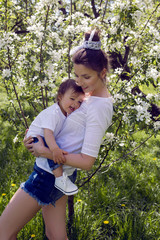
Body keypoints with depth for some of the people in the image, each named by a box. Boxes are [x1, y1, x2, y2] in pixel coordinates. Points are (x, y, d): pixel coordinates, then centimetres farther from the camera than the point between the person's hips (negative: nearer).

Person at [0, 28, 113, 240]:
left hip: (50, 175, -9)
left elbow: (87, 161, -25)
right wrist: (38, 134, 5)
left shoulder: (98, 108, -22)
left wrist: (46, 152, -20)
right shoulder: (91, 96, 6)